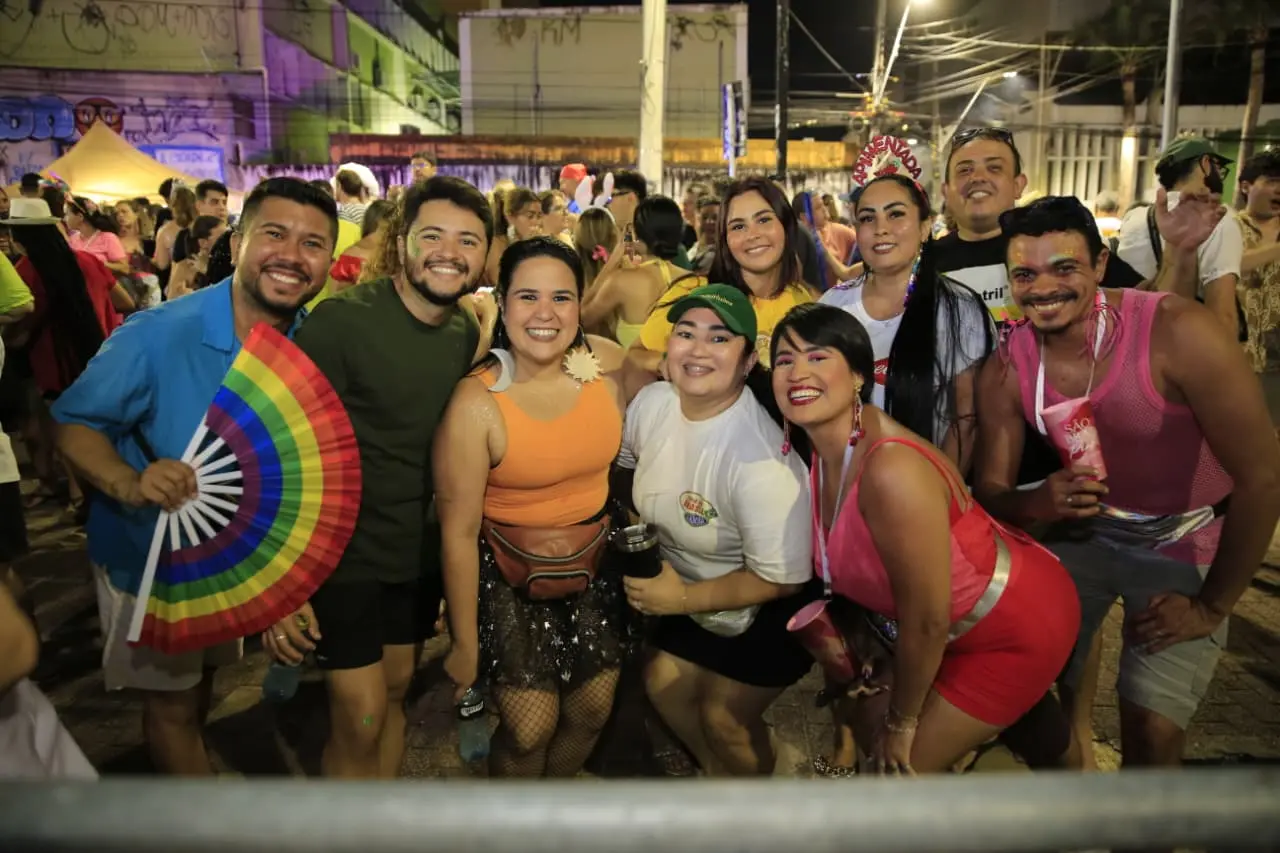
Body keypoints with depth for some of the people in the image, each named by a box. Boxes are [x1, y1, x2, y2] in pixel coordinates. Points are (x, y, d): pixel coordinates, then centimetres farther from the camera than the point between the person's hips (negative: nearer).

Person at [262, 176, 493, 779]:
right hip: (342, 551, -5)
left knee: (395, 693, 19)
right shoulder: (341, 320, -18)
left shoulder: (468, 333, 0)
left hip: (419, 550, 6)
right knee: (360, 721, -2)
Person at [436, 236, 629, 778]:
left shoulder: (605, 372, -9)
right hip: (509, 573, -4)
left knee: (592, 712, 13)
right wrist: (464, 644, -11)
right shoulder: (477, 403, -21)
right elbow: (458, 533, -16)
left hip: (593, 566, 4)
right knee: (529, 729, -3)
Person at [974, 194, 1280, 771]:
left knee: (1151, 733, -9)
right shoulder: (1006, 370, -15)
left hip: (1184, 544, -3)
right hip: (1083, 531, 4)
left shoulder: (1179, 333, -28)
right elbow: (990, 490, -6)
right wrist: (1037, 504, -31)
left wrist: (1212, 606, -14)